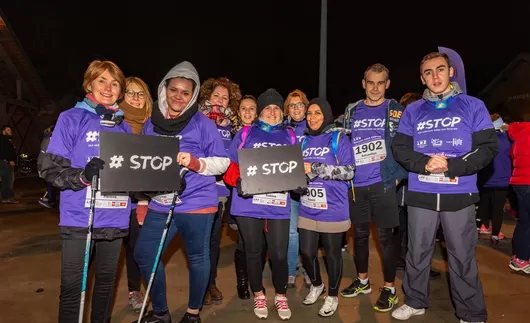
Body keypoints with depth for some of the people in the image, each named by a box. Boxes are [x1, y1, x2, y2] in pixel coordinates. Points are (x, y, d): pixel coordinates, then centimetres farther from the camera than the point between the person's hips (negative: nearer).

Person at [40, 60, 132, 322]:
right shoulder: (71, 119, -3)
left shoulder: (124, 127, 10)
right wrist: (83, 176, -26)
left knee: (106, 281, 17)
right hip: (79, 220, -4)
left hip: (115, 220, 4)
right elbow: (51, 170, -8)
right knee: (72, 287, 5)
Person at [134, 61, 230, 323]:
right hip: (160, 204, 5)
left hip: (196, 203, -5)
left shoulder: (203, 123, -6)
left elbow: (223, 162, -6)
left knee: (197, 258, 8)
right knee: (144, 254, 9)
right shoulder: (151, 123, 8)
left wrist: (195, 162, -23)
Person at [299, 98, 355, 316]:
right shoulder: (305, 140, 13)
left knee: (332, 253, 7)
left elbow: (348, 171, -14)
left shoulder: (339, 138, -4)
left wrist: (315, 168, -19)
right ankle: (316, 285, 36)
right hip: (308, 209, 5)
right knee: (307, 252, 7)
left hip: (333, 209, -4)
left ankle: (332, 296, 28)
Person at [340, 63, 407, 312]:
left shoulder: (396, 111, 0)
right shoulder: (352, 111, 10)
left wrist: (398, 176, -9)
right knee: (359, 234, 14)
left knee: (386, 236, 3)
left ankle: (389, 288, 18)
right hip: (356, 185, 4)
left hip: (383, 183, -3)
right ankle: (362, 281, 31)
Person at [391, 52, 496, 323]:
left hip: (460, 196, -2)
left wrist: (451, 166, -18)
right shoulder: (412, 111, 8)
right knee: (417, 253, 12)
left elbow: (488, 148, -3)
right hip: (420, 195, 2)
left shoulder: (473, 106, 3)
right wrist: (425, 164, -15)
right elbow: (399, 148, 3)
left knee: (463, 257, 6)